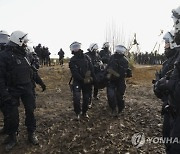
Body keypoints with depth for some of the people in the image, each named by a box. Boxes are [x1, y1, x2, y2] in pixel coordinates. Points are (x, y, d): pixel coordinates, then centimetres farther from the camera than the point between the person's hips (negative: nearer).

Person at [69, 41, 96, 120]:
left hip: (87, 81, 3)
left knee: (86, 98, 9)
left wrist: (93, 78, -1)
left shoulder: (86, 57, 2)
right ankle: (78, 113, 7)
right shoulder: (72, 60, -8)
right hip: (77, 81, -3)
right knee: (76, 98, -15)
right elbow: (75, 73, -14)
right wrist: (83, 80, -19)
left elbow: (91, 69, 4)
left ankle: (84, 112, 29)